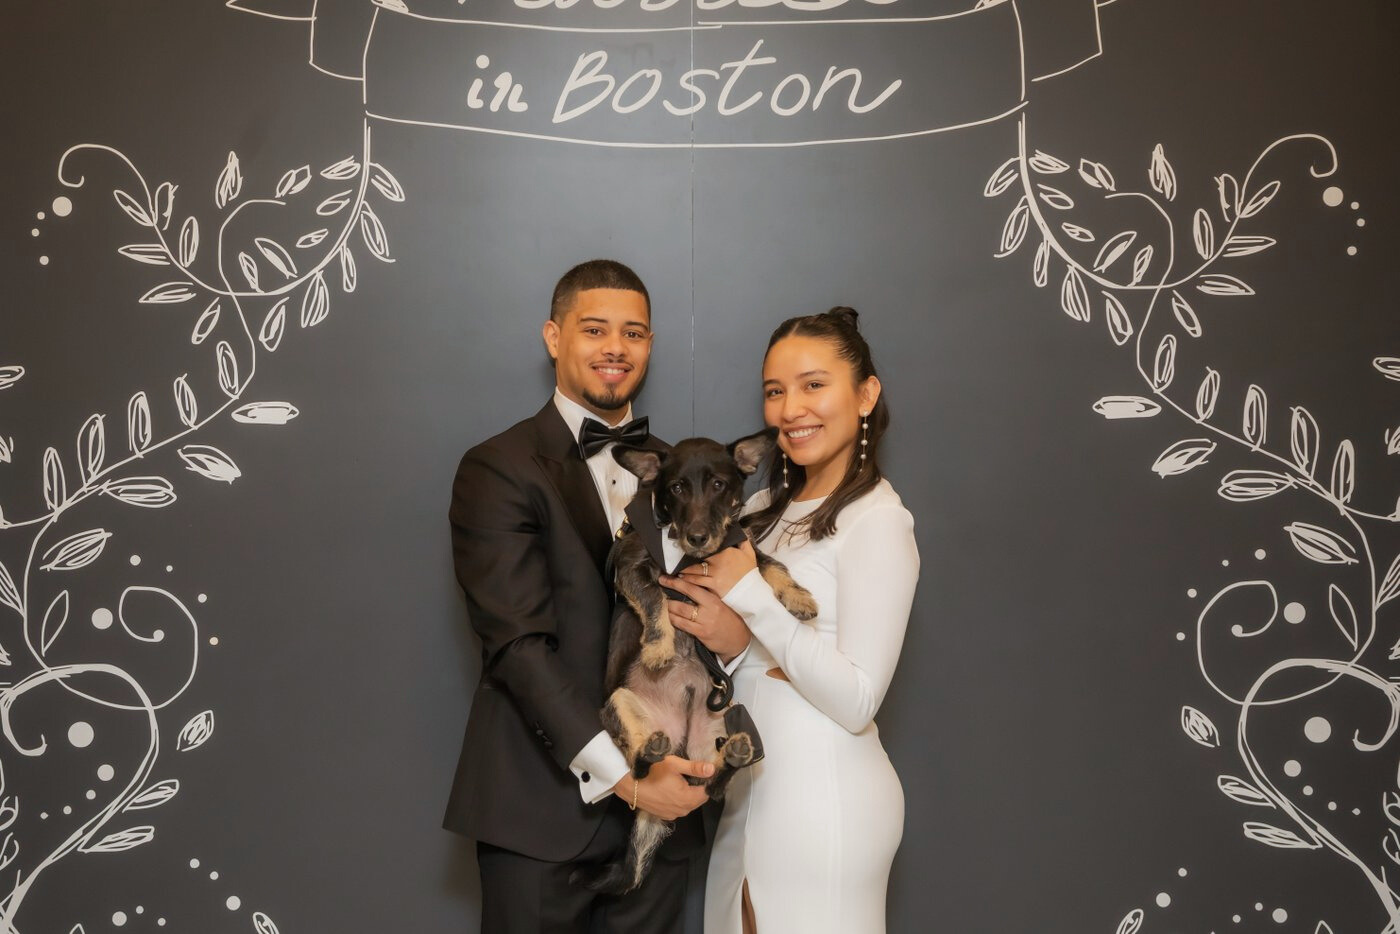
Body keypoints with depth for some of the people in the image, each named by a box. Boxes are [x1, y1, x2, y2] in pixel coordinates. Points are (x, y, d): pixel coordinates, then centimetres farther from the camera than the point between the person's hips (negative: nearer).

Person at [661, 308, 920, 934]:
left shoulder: (876, 522, -15)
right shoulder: (768, 507, 9)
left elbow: (857, 700, -20)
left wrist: (750, 594, -19)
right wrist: (730, 641, -12)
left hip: (826, 798, -7)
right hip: (752, 786, 7)